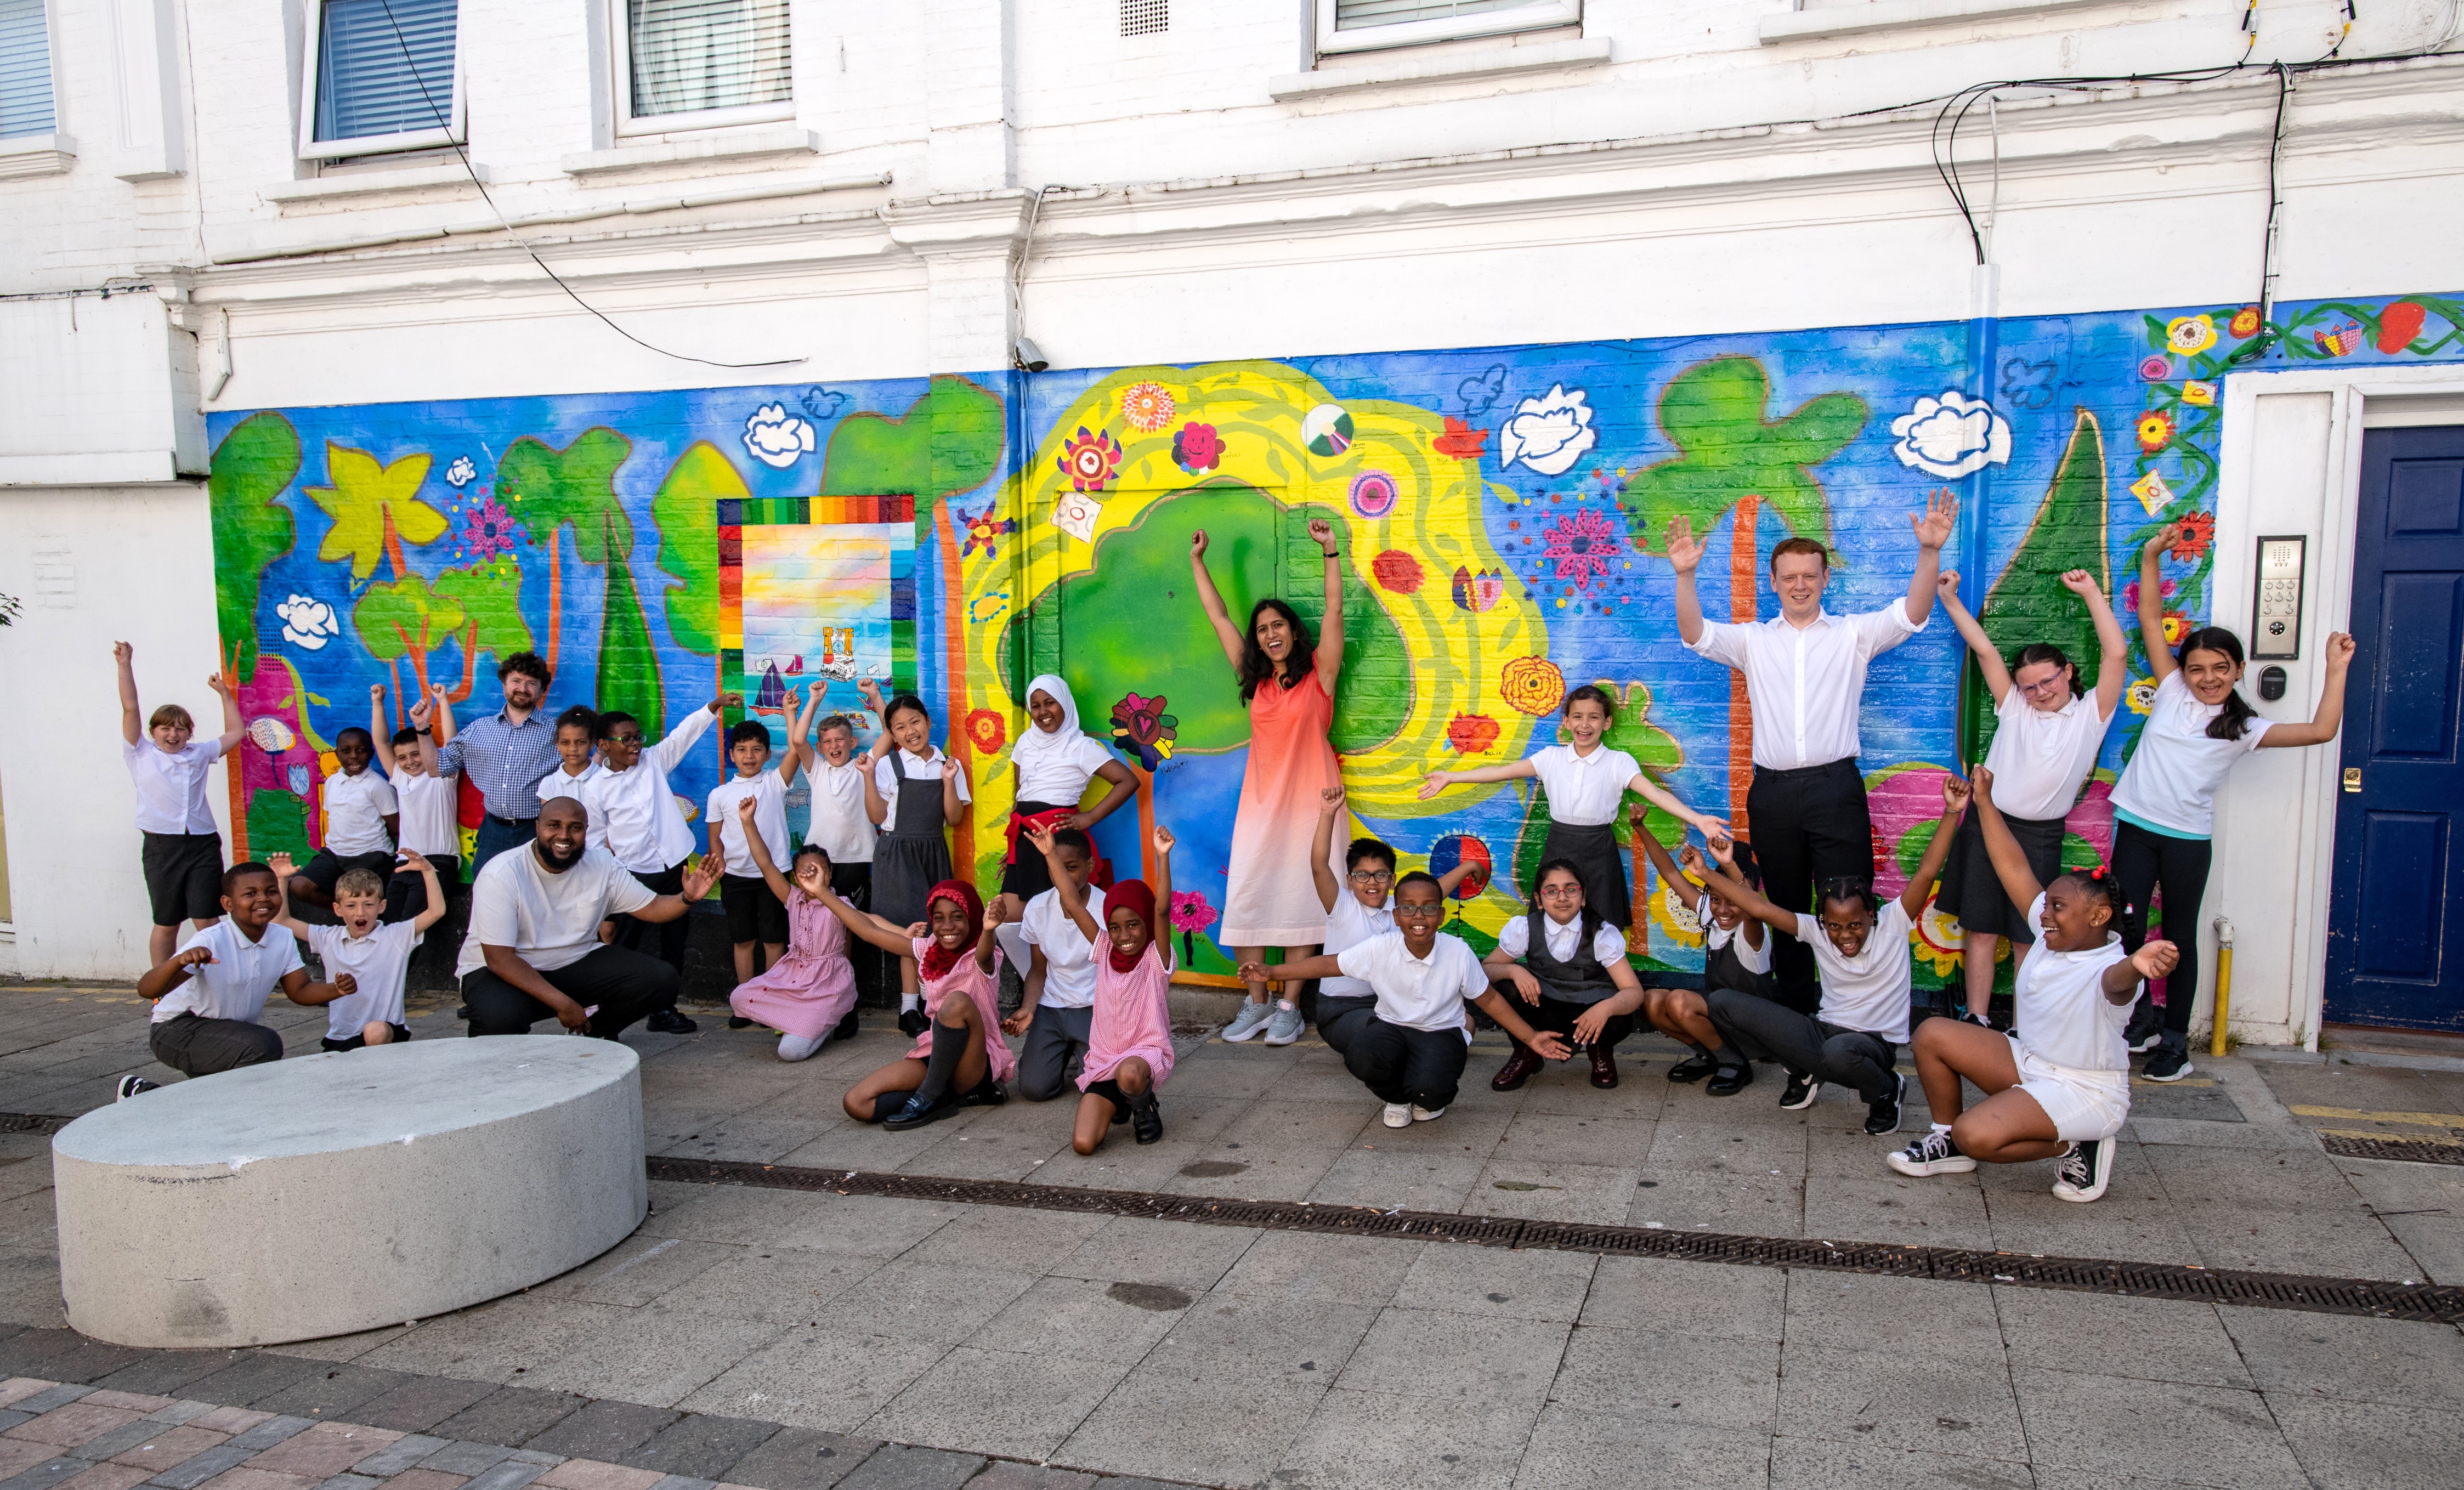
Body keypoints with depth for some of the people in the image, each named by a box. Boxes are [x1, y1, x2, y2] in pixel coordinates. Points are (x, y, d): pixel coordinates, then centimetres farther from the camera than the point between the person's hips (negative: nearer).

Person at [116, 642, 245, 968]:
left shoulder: (199, 753, 16)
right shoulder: (142, 754, 9)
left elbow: (236, 732, 26)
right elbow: (130, 708, 4)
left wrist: (224, 692, 25)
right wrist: (125, 665, -1)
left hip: (203, 845, 1)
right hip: (161, 846, -1)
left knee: (207, 921, -2)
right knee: (166, 924, 6)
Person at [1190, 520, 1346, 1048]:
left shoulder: (1319, 672, 0)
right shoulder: (1255, 678, 10)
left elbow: (1333, 611, -10)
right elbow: (1218, 617, 14)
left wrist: (1330, 551, -17)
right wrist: (1197, 562, 15)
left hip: (1308, 800, -4)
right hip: (1261, 801, 4)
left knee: (1299, 901, 0)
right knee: (1244, 900, 1)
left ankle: (1289, 1007, 8)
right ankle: (1257, 1003, 12)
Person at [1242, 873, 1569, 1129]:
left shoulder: (1459, 954, -15)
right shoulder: (1379, 949, -15)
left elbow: (1489, 1000, -1)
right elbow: (1327, 964, -8)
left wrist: (1530, 1037, -1)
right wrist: (1269, 972, -15)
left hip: (1441, 1031, -1)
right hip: (1391, 1025, 2)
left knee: (1428, 1089, -33)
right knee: (1361, 1057, -33)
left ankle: (1438, 1098, 10)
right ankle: (1397, 1099, 4)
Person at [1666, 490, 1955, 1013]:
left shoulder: (1853, 634, 9)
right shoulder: (1753, 640, 11)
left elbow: (1910, 615, -5)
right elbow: (1696, 634, -3)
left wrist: (1930, 552, -21)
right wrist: (1685, 576, -21)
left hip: (1836, 788, -2)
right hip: (1773, 791, 2)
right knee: (1788, 911, 11)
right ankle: (1798, 1015, 21)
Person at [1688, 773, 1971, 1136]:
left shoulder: (1892, 923, -6)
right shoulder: (1816, 931, 0)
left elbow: (1927, 872, -16)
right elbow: (1760, 908, -4)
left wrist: (1952, 812, -25)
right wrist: (1705, 873, -10)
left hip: (1875, 1042, -4)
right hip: (1823, 1031, 4)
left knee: (1838, 1053, -44)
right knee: (1721, 1002, -9)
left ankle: (1885, 1090, -4)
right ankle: (1804, 1071, 11)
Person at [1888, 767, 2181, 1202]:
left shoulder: (2108, 969, -26)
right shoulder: (2052, 936, -3)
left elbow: (2117, 980, -53)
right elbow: (2014, 867, 1)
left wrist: (2137, 966, -77)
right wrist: (1984, 802, 1)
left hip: (2083, 1095, -8)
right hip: (2027, 1063, 8)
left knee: (1977, 1135, -26)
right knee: (1932, 1035, -3)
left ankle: (2077, 1149, 0)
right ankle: (1948, 1141, 14)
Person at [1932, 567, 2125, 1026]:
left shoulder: (2091, 714, 5)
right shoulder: (2013, 707, 9)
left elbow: (2117, 654, -5)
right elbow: (1984, 649, 4)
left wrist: (2092, 593, -5)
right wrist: (1950, 599, 0)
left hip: (2040, 835, -1)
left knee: (2028, 937, 4)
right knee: (1981, 929, 3)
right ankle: (1977, 1021, 9)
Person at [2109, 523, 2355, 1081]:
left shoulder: (2244, 728, 6)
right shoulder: (2172, 692, 7)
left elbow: (2321, 731, -3)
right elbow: (2150, 619, 4)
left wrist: (2336, 669, -3)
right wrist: (2151, 558, -1)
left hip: (2188, 838, 0)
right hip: (2136, 825, 0)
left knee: (2180, 939, 8)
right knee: (2127, 930, -4)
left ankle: (2174, 1039, 19)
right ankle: (2143, 1017, 19)